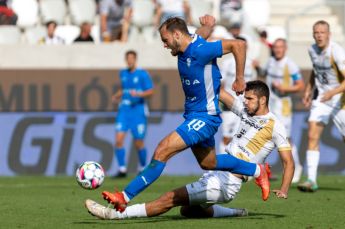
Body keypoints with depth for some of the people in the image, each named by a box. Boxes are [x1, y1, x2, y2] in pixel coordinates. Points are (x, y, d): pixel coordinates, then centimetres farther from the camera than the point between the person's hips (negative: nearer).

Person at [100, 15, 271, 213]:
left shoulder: (200, 51, -23)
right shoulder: (186, 47, 2)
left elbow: (238, 45, -21)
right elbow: (205, 28, 20)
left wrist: (240, 78, -16)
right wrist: (208, 23, -4)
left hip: (204, 118, -10)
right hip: (194, 116, 10)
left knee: (162, 151, -18)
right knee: (208, 164, 23)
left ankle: (125, 197, -18)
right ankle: (256, 170, 39)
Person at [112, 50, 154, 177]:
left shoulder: (142, 74, -6)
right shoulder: (123, 73, 12)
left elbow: (150, 92, -8)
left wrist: (138, 94, -24)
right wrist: (117, 96, 12)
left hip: (138, 111, -4)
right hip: (124, 110, 4)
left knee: (139, 144, 1)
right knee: (118, 140, -11)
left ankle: (142, 168, 24)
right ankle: (122, 169, -4)